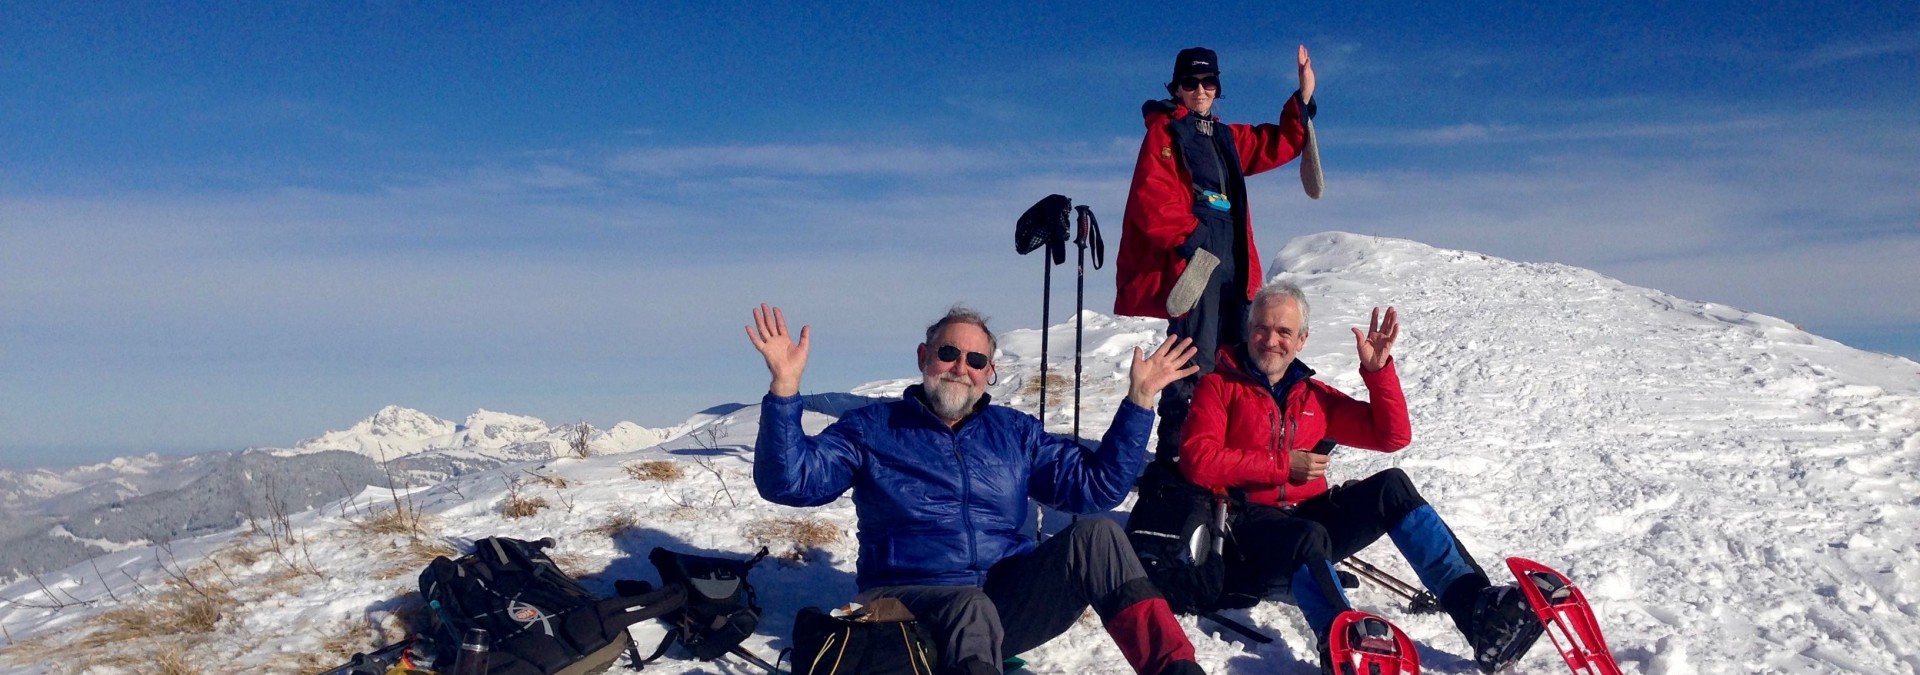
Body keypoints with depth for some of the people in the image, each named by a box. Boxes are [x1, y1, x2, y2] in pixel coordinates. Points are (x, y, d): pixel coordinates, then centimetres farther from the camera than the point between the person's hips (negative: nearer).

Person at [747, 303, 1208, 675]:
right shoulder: (872, 429, 8)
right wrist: (785, 387, -16)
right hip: (913, 604, -3)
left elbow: (1096, 484, 11)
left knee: (1094, 536, -20)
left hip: (1009, 603, 4)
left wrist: (1139, 401, 4)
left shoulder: (1015, 432, 18)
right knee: (973, 612, -38)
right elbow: (789, 481, -3)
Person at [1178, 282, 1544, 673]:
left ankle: (1477, 609, -30)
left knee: (1392, 487, -18)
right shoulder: (1219, 387, 6)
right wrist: (1283, 465, -9)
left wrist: (1377, 369, 6)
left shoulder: (1314, 396, 21)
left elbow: (1392, 436, 17)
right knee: (1309, 537, -37)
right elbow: (1198, 461, -10)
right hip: (1251, 522, -5)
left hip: (1309, 515, 5)